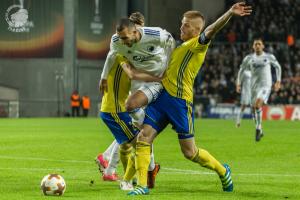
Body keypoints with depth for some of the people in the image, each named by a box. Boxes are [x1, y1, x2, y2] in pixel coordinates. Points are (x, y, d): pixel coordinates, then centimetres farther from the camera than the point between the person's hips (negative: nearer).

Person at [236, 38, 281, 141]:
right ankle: (260, 131, 27)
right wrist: (238, 84, 8)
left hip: (265, 86, -4)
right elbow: (241, 70, 15)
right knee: (254, 109, 6)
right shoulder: (249, 58, 4)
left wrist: (278, 81, 9)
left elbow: (277, 67, 15)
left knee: (258, 105, -26)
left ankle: (258, 128, -12)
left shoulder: (269, 57, 0)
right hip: (254, 86, 4)